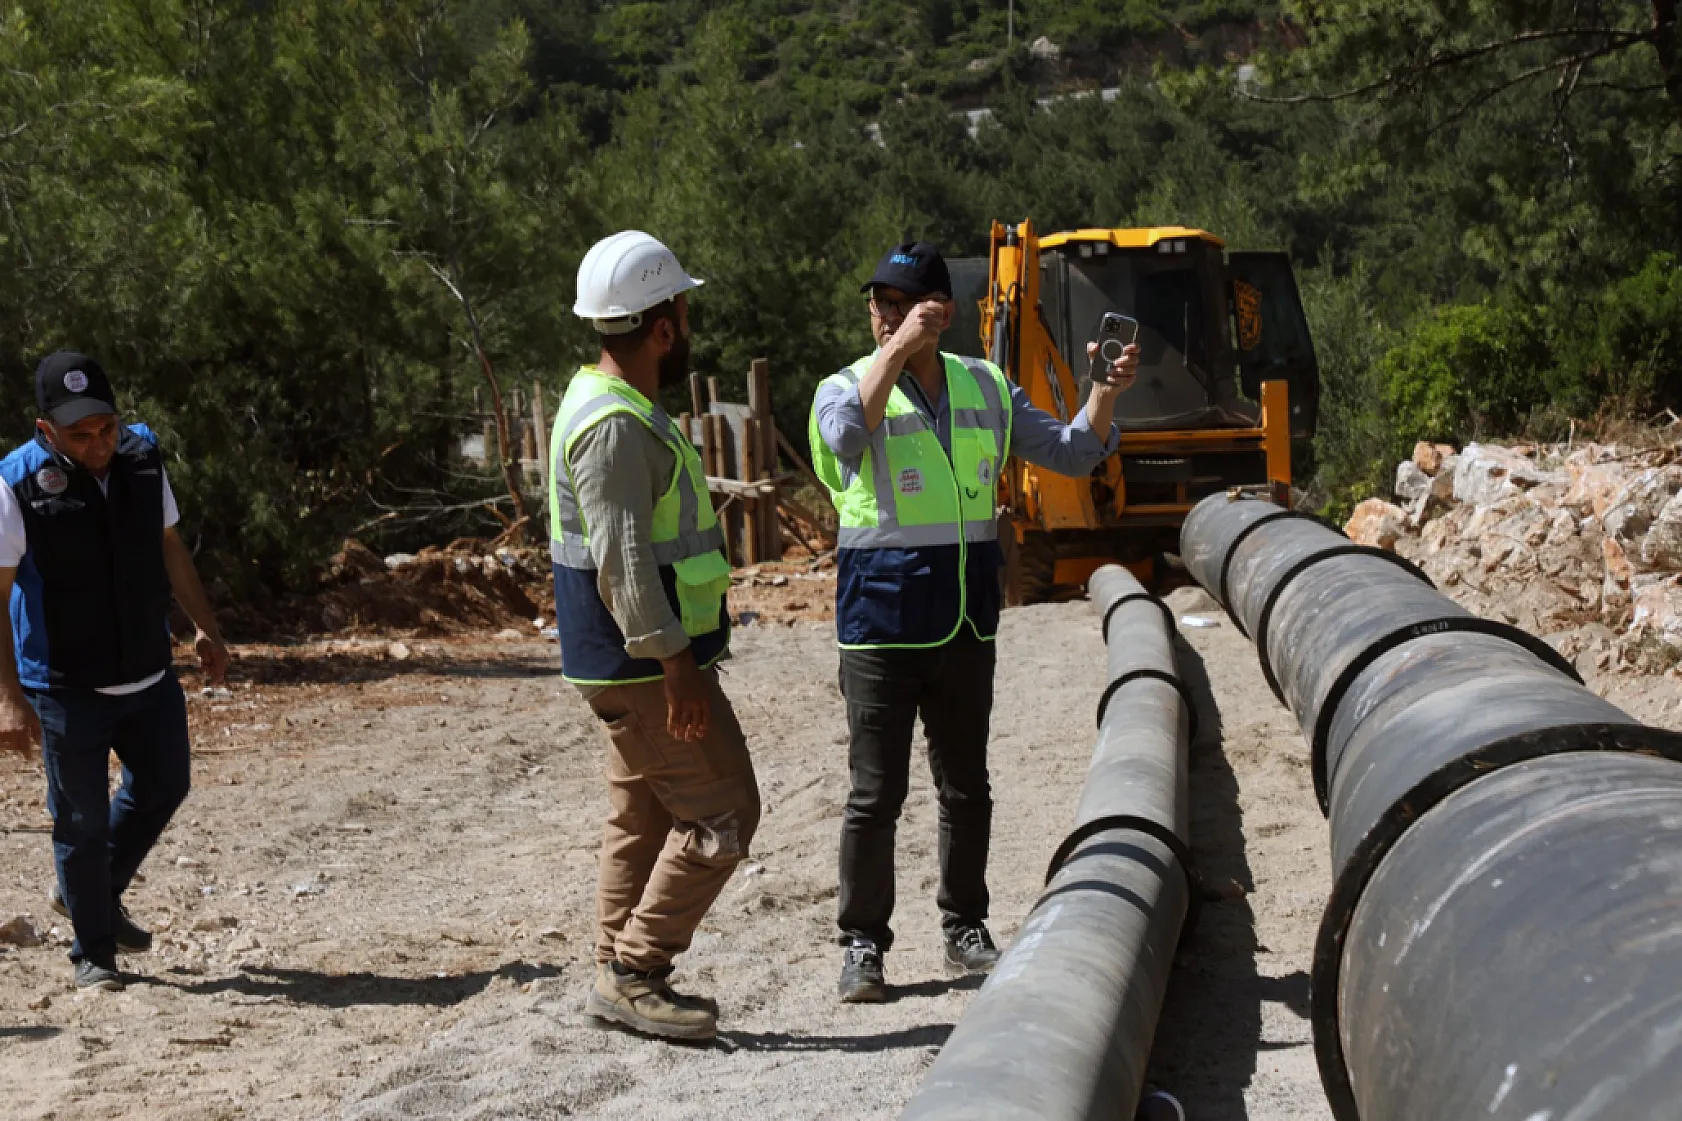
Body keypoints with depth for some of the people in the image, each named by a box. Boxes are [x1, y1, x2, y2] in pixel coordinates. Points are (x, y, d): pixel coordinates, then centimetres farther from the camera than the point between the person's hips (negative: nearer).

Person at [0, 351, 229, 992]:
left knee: (162, 788, 17)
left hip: (150, 676, 5)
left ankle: (100, 896, 40)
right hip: (67, 689, -5)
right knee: (81, 819, 4)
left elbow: (169, 547, 13)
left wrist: (205, 627, 15)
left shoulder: (142, 458, -1)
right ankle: (93, 952, 21)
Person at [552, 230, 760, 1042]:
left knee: (645, 819, 15)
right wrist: (673, 663, -27)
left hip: (640, 663, 11)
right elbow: (623, 558, -26)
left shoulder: (612, 406, 14)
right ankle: (634, 973, -1)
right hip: (646, 665, -11)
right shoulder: (615, 426, -20)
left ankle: (622, 980, 22)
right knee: (721, 813, -6)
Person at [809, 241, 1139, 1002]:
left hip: (968, 616, 4)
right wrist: (896, 349, -34)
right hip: (883, 614, -4)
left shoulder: (985, 389, 8)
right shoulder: (846, 389, -4)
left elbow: (1071, 454, 7)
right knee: (876, 791, -1)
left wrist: (1105, 395, -10)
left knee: (966, 787, 12)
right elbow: (847, 434, -28)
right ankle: (863, 944, 9)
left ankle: (965, 929, 24)